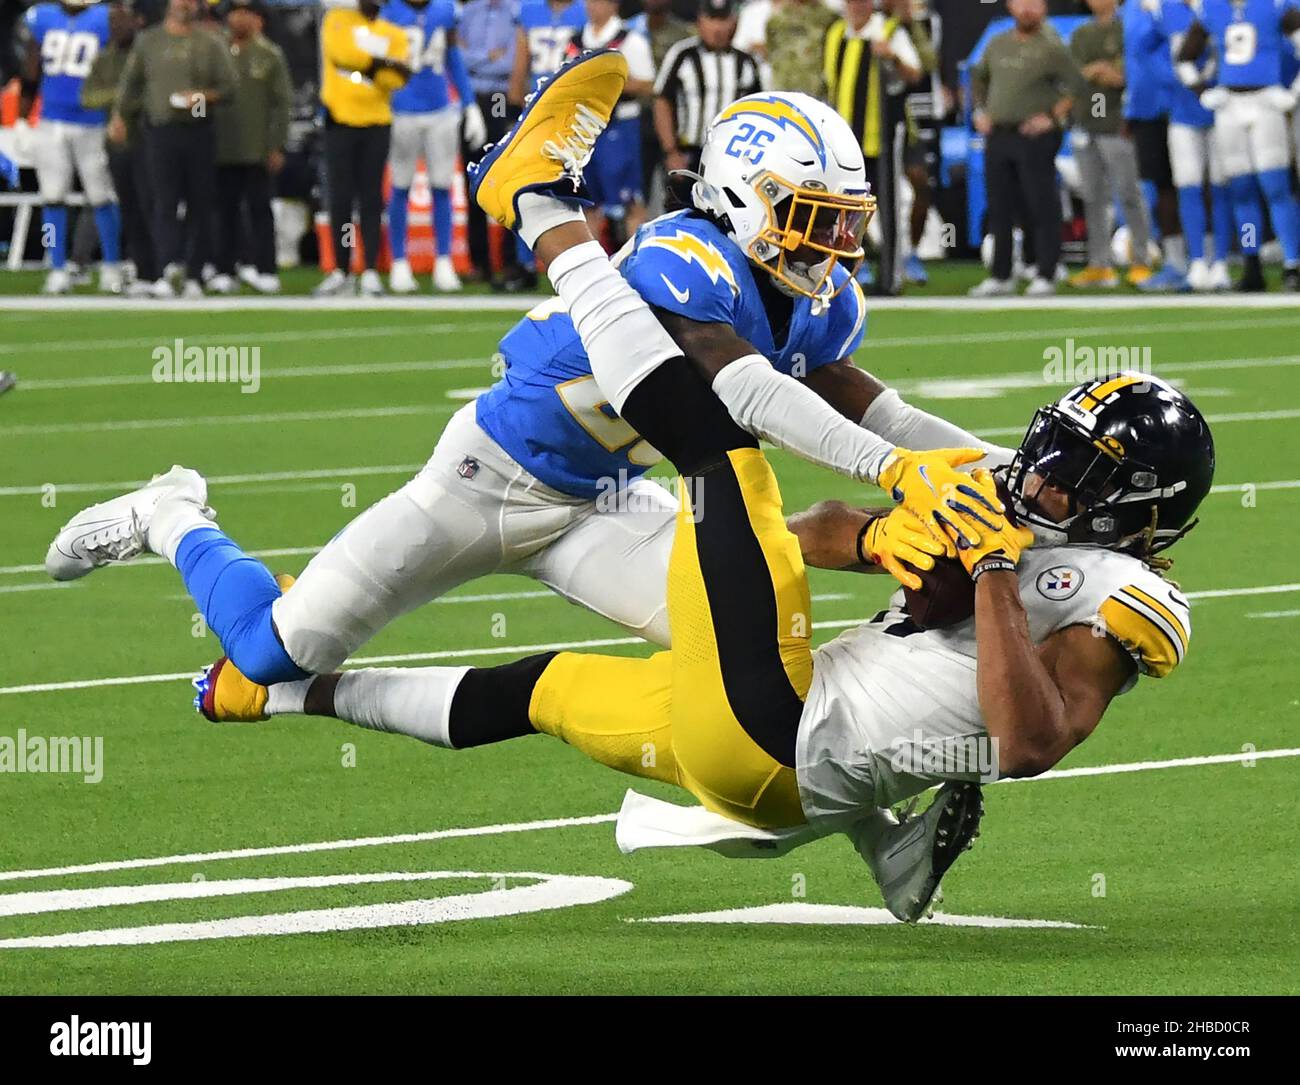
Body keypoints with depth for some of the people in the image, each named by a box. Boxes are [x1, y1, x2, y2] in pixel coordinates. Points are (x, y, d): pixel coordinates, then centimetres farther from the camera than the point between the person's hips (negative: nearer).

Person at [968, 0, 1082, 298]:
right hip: (997, 136, 6)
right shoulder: (998, 44, 14)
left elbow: (1075, 83, -12)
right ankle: (1000, 276, 16)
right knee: (999, 208, 9)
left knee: (1041, 207, -6)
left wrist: (1054, 117, -15)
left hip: (1034, 137, -6)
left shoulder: (1051, 47, -6)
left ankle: (1046, 276, -2)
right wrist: (981, 111, 16)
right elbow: (978, 77, 28)